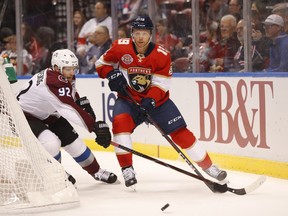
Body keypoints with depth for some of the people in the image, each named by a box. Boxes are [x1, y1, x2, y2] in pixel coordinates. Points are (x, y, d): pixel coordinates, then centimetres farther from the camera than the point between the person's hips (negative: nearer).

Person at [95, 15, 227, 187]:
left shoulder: (162, 55, -14)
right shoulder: (120, 48, -11)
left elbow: (161, 83, -16)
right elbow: (102, 64, 1)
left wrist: (150, 100, -33)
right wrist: (112, 74, -20)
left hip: (157, 100, 0)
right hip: (129, 98, 0)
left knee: (180, 132, -4)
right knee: (120, 121, -30)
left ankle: (208, 166, 10)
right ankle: (127, 169, -22)